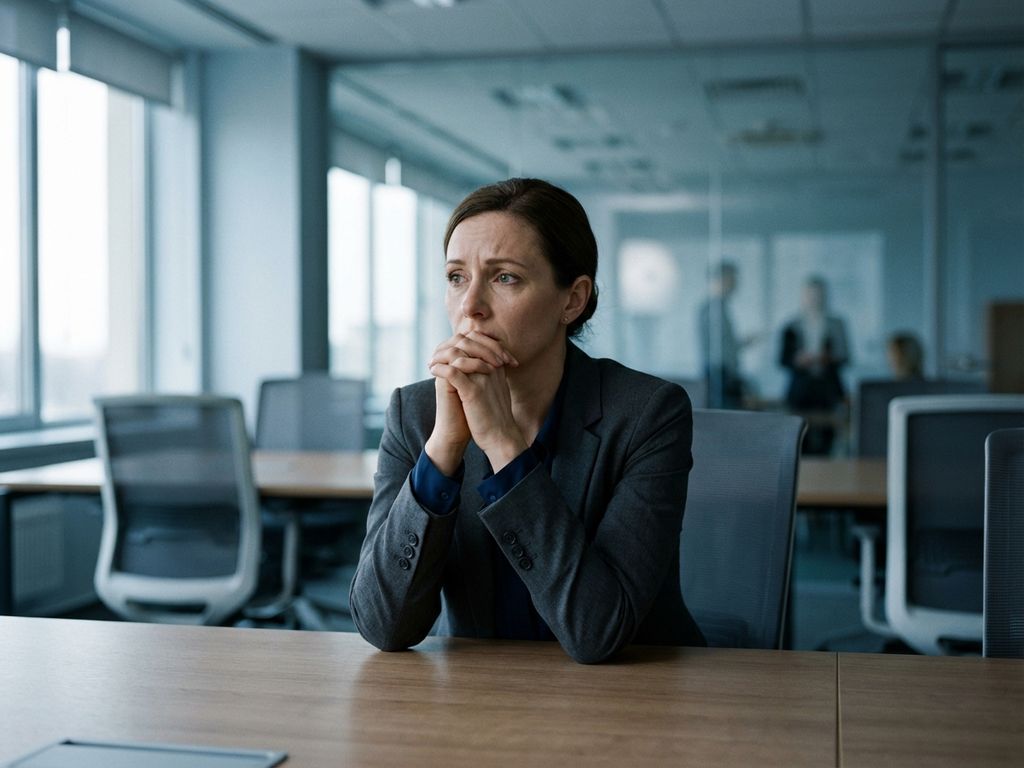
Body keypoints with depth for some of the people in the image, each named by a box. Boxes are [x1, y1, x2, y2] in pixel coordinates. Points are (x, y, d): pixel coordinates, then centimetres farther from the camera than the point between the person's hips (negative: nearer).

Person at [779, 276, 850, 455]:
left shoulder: (836, 325, 9)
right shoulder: (792, 328, 7)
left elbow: (844, 356, 6)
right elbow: (783, 360, 6)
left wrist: (828, 358, -13)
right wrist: (799, 360, -13)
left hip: (827, 392, 0)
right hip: (801, 392, 0)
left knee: (824, 444, -8)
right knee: (801, 445, -7)